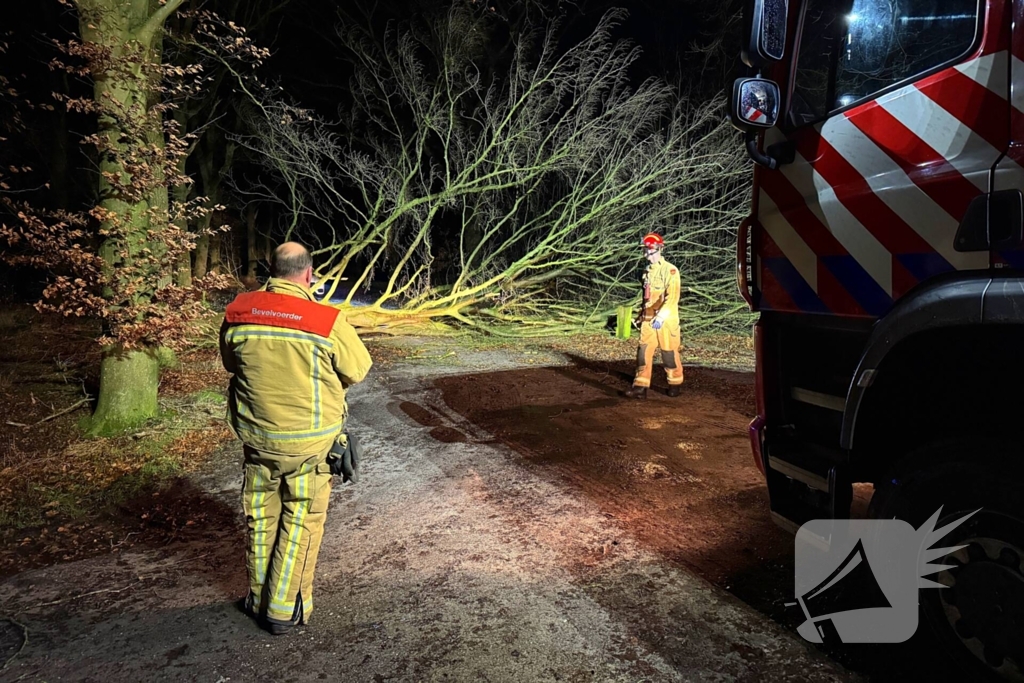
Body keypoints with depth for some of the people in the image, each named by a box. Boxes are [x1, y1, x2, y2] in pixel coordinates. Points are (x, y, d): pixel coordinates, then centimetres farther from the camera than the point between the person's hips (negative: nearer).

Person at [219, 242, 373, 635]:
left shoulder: (237, 313, -8)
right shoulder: (327, 321, -20)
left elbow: (230, 364, 8)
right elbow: (358, 369, -6)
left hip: (256, 436, 4)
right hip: (310, 441, -3)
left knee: (260, 517, 20)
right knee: (300, 521, 11)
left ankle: (258, 600, 34)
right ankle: (284, 610, 19)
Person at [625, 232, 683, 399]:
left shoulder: (670, 270, -12)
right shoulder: (648, 271, 13)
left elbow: (673, 296, -22)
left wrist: (661, 316, -30)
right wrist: (642, 314, 21)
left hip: (666, 320, -6)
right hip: (648, 319, 6)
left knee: (669, 353, 5)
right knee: (644, 352, -1)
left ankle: (675, 384, 23)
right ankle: (640, 386, -1)